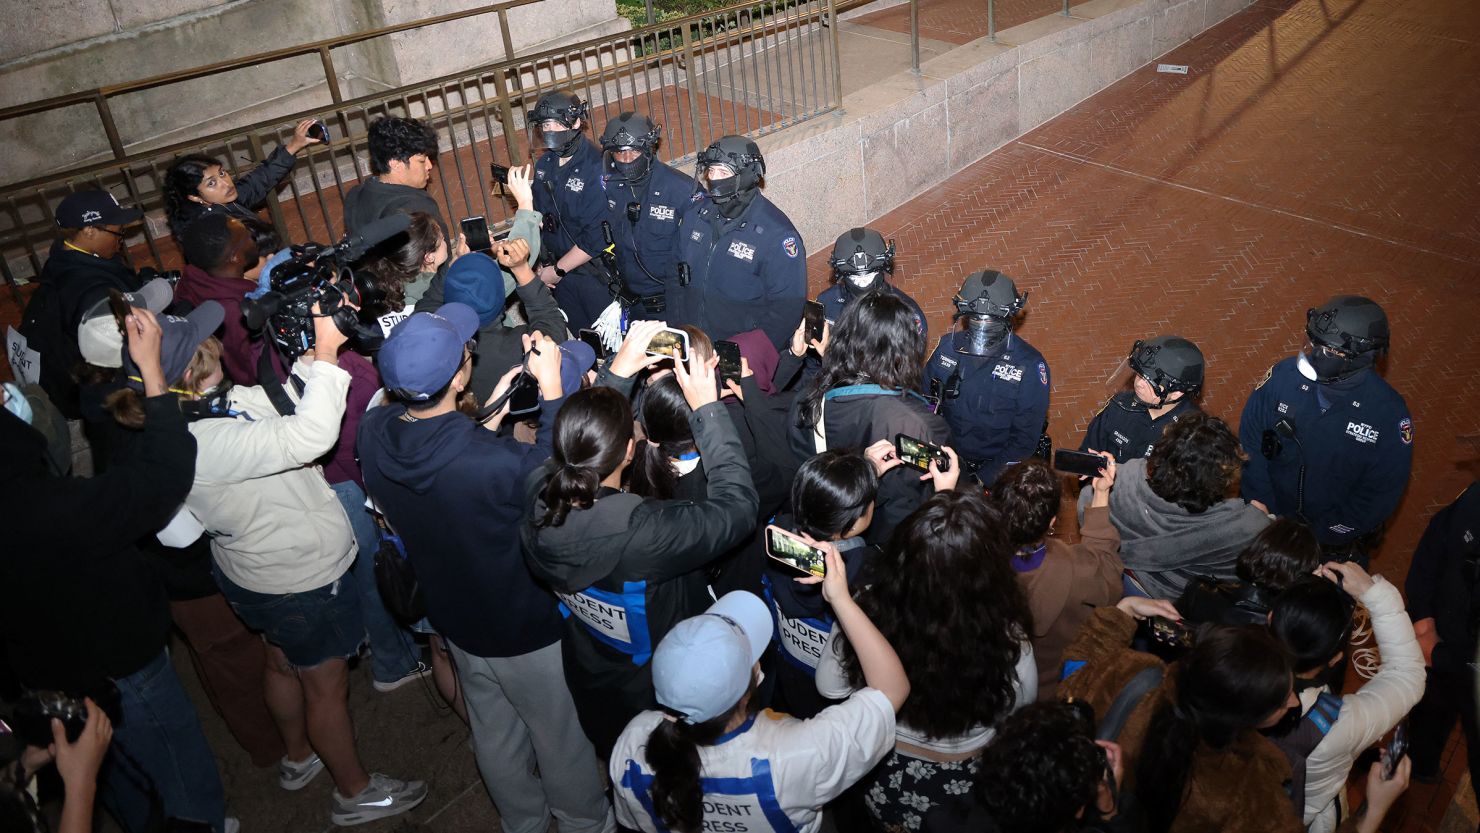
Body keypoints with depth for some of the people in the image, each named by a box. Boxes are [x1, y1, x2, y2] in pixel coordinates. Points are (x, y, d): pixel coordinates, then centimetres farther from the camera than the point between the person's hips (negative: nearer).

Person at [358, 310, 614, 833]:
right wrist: (551, 387, -18)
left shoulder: (373, 431, -20)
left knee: (493, 731, 29)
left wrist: (487, 417, -4)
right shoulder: (493, 463, -41)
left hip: (455, 618, 6)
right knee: (559, 734, 21)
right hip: (525, 627, -6)